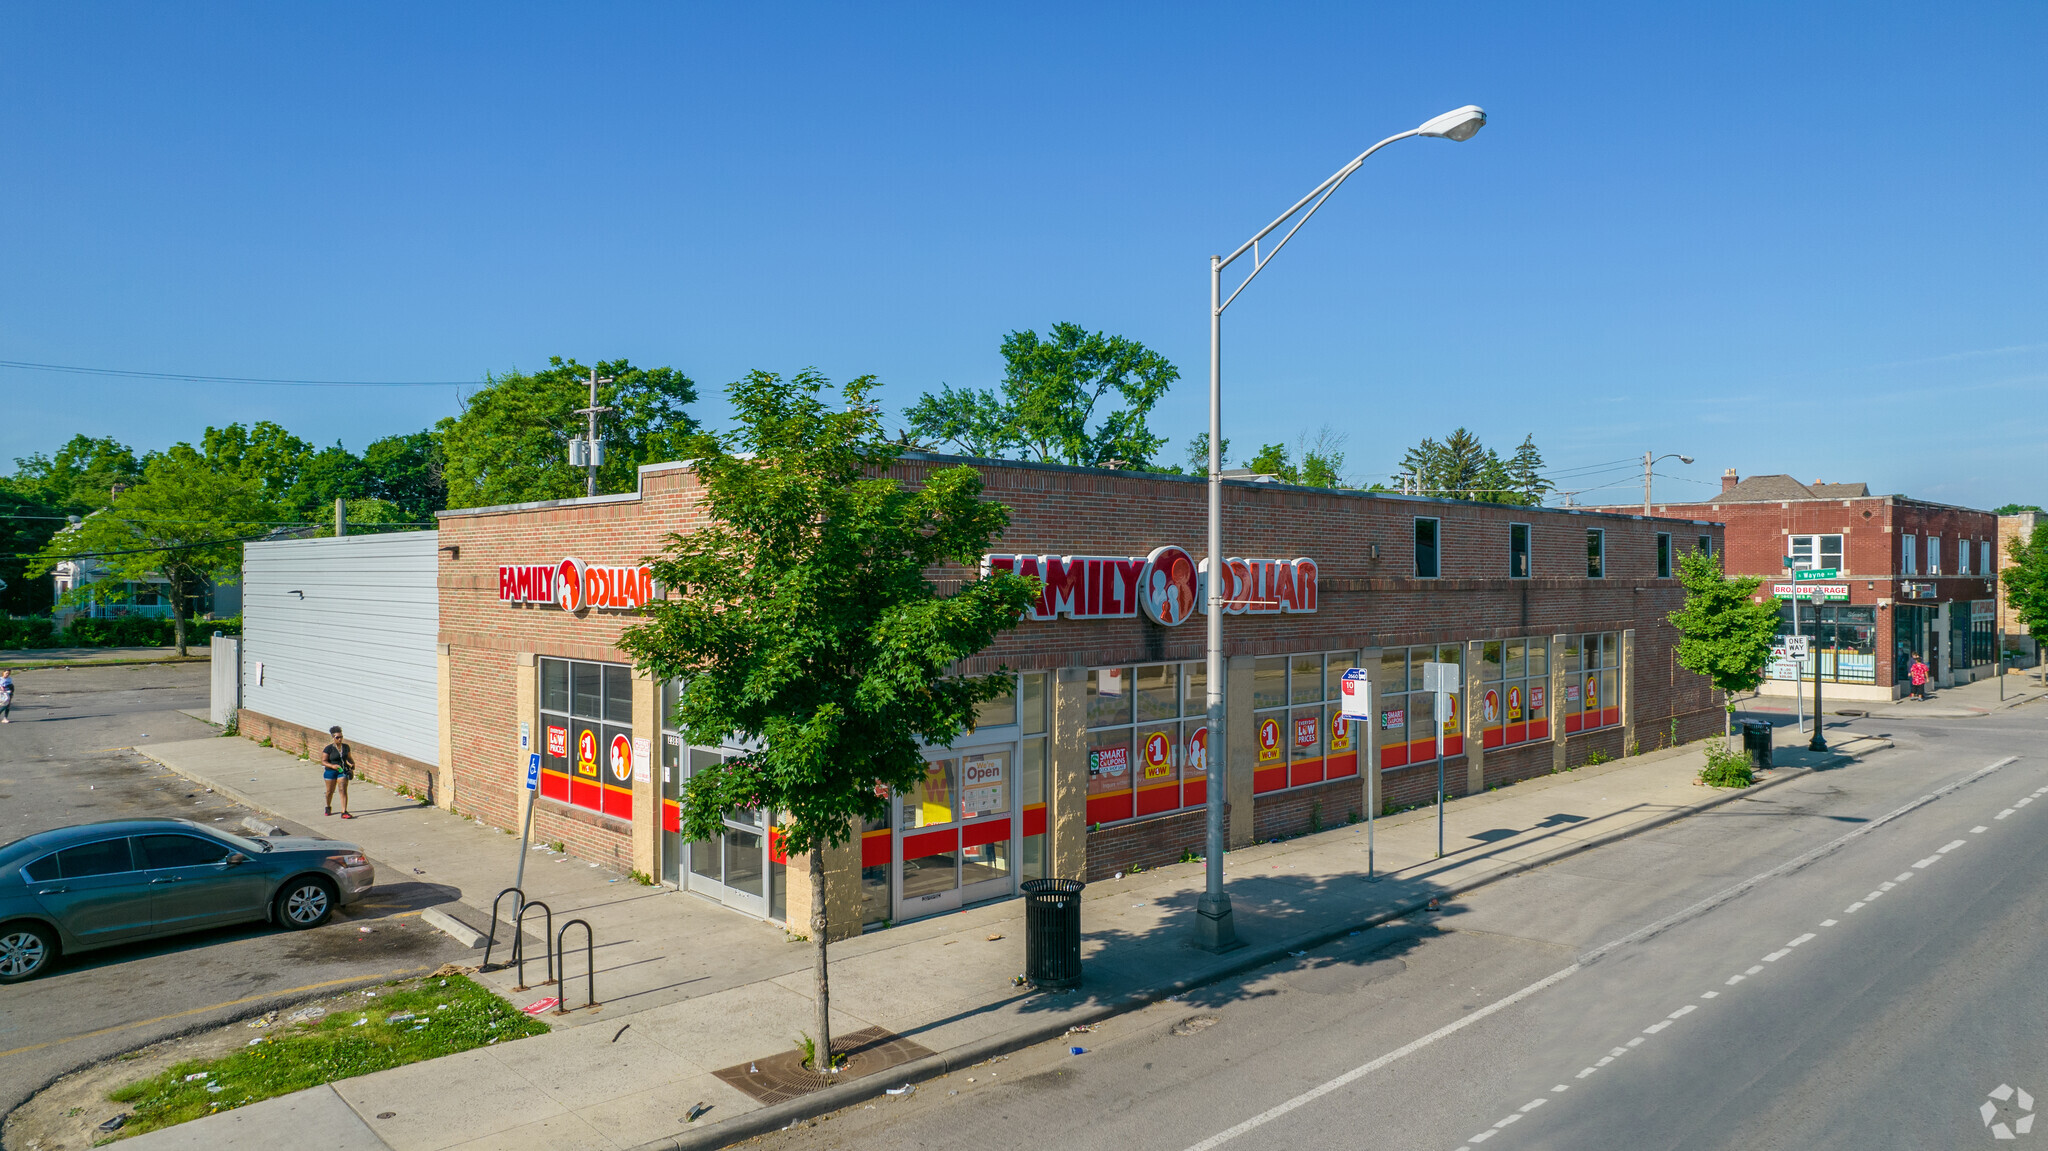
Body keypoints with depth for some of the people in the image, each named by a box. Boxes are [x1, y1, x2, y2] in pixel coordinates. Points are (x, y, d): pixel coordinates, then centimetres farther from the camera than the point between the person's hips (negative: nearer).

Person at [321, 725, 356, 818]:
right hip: (331, 772, -2)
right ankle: (328, 807, 42)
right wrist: (332, 766, -26)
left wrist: (352, 764, 0)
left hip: (343, 771, 2)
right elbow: (323, 761, -11)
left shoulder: (346, 747, 4)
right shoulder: (328, 748, -10)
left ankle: (344, 812, -15)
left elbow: (349, 757, 18)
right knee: (330, 791, 12)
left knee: (343, 790, -11)